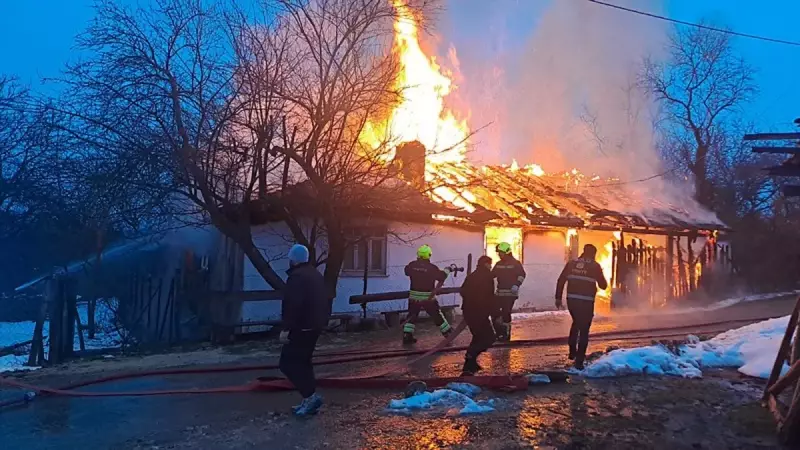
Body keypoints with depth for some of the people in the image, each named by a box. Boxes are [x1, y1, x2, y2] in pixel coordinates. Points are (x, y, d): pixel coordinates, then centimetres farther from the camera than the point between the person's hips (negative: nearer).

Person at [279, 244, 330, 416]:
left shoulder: (297, 276, -16)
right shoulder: (316, 274, 16)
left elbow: (293, 305, -25)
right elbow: (322, 302, 22)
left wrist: (286, 328, -22)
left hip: (302, 327, -10)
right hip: (315, 325, 10)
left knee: (288, 363, -4)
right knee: (303, 361, 16)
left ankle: (311, 395, -11)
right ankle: (309, 399, 16)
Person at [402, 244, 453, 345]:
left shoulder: (412, 265, -3)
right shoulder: (432, 267, -13)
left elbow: (407, 272, 17)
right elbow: (442, 277, -7)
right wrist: (447, 271, 12)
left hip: (414, 296, 2)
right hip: (428, 297, -2)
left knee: (412, 316, 14)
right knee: (437, 316, 11)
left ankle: (407, 336, 8)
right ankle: (448, 333, 21)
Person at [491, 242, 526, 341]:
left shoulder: (515, 263, -5)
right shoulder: (499, 264, 12)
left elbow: (522, 275, -8)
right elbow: (492, 274, 12)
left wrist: (516, 285, -19)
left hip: (510, 293, -6)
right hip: (500, 292, 6)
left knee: (506, 313, -7)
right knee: (495, 312, 6)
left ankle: (506, 334, 5)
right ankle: (500, 333, 21)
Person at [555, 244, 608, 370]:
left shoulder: (571, 263, 6)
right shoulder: (595, 266, -2)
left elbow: (561, 280, 4)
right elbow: (603, 285, 4)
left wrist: (558, 297, 9)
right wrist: (602, 279, 25)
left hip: (571, 300, 4)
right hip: (586, 302, -4)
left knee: (576, 323, 28)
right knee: (584, 330, 5)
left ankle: (572, 352, 32)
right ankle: (579, 361, 2)